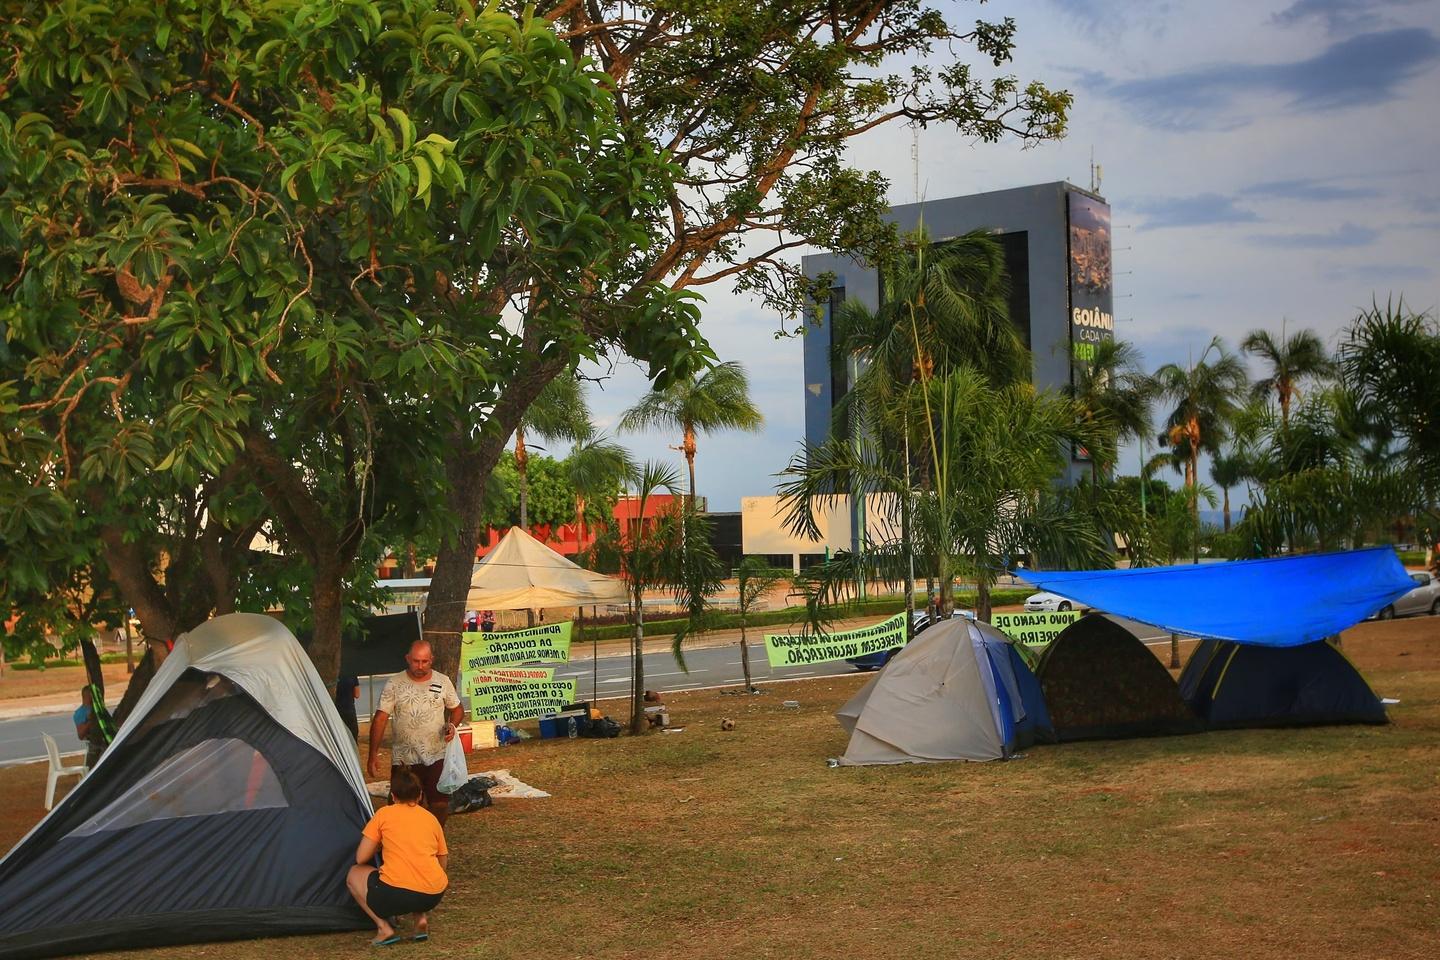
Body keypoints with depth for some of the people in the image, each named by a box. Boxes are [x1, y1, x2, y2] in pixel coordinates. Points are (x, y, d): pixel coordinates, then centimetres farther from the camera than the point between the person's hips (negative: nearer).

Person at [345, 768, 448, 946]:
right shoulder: (432, 819, 18)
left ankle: (384, 928, 5)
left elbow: (361, 858, 8)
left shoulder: (384, 814, 7)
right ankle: (421, 918, 12)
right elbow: (443, 862, 25)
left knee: (354, 875, 23)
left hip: (395, 894, -4)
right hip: (434, 896, 4)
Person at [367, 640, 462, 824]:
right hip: (404, 760, -1)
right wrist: (373, 754, -10)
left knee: (440, 806, 4)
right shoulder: (395, 684, -5)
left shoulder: (443, 682, 1)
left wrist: (452, 725, -8)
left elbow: (456, 709, 15)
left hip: (437, 757, 1)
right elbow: (380, 719, -5)